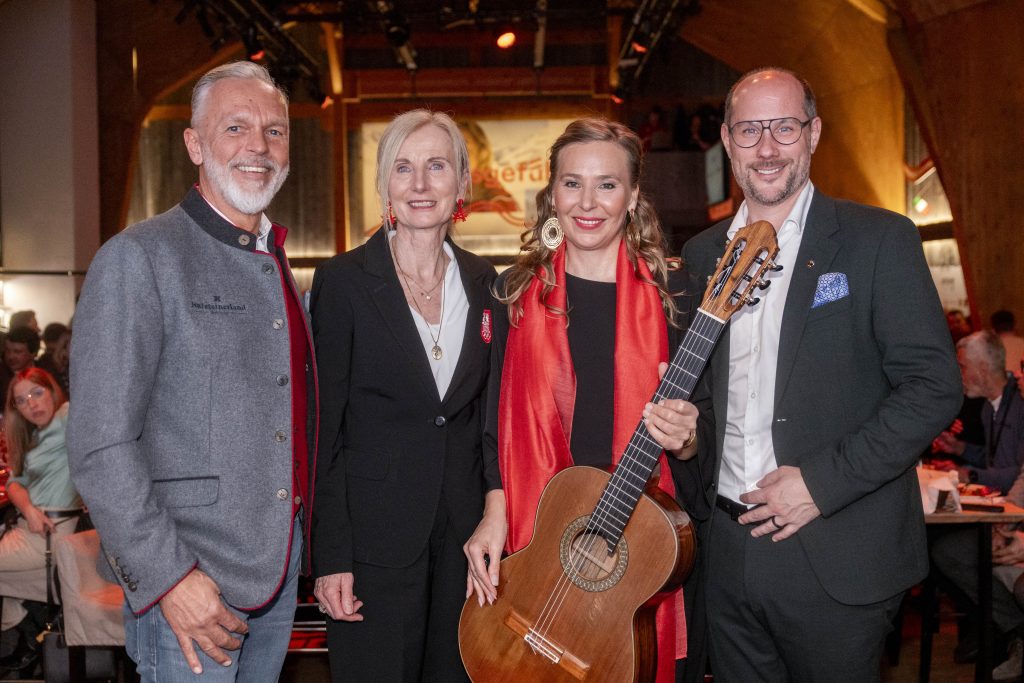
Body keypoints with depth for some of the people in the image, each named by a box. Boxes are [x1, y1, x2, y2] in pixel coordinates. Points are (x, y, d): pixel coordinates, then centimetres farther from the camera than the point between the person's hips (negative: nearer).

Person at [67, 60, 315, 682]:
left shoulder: (279, 269, 11)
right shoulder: (139, 258, -12)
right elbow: (100, 445, -17)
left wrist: (316, 552, 11)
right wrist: (168, 577, -19)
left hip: (281, 567, 7)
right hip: (187, 582, -7)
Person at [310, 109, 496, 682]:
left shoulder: (483, 283, 6)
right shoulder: (343, 280, -7)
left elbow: (487, 414, 11)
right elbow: (325, 427, -8)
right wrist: (331, 557, -11)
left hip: (465, 530, 4)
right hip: (375, 535, -4)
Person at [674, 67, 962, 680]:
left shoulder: (879, 239, -5)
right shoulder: (701, 255, 9)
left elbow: (934, 387, -11)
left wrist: (822, 481, -16)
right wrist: (698, 494, 5)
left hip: (838, 560, -4)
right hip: (726, 551, 4)